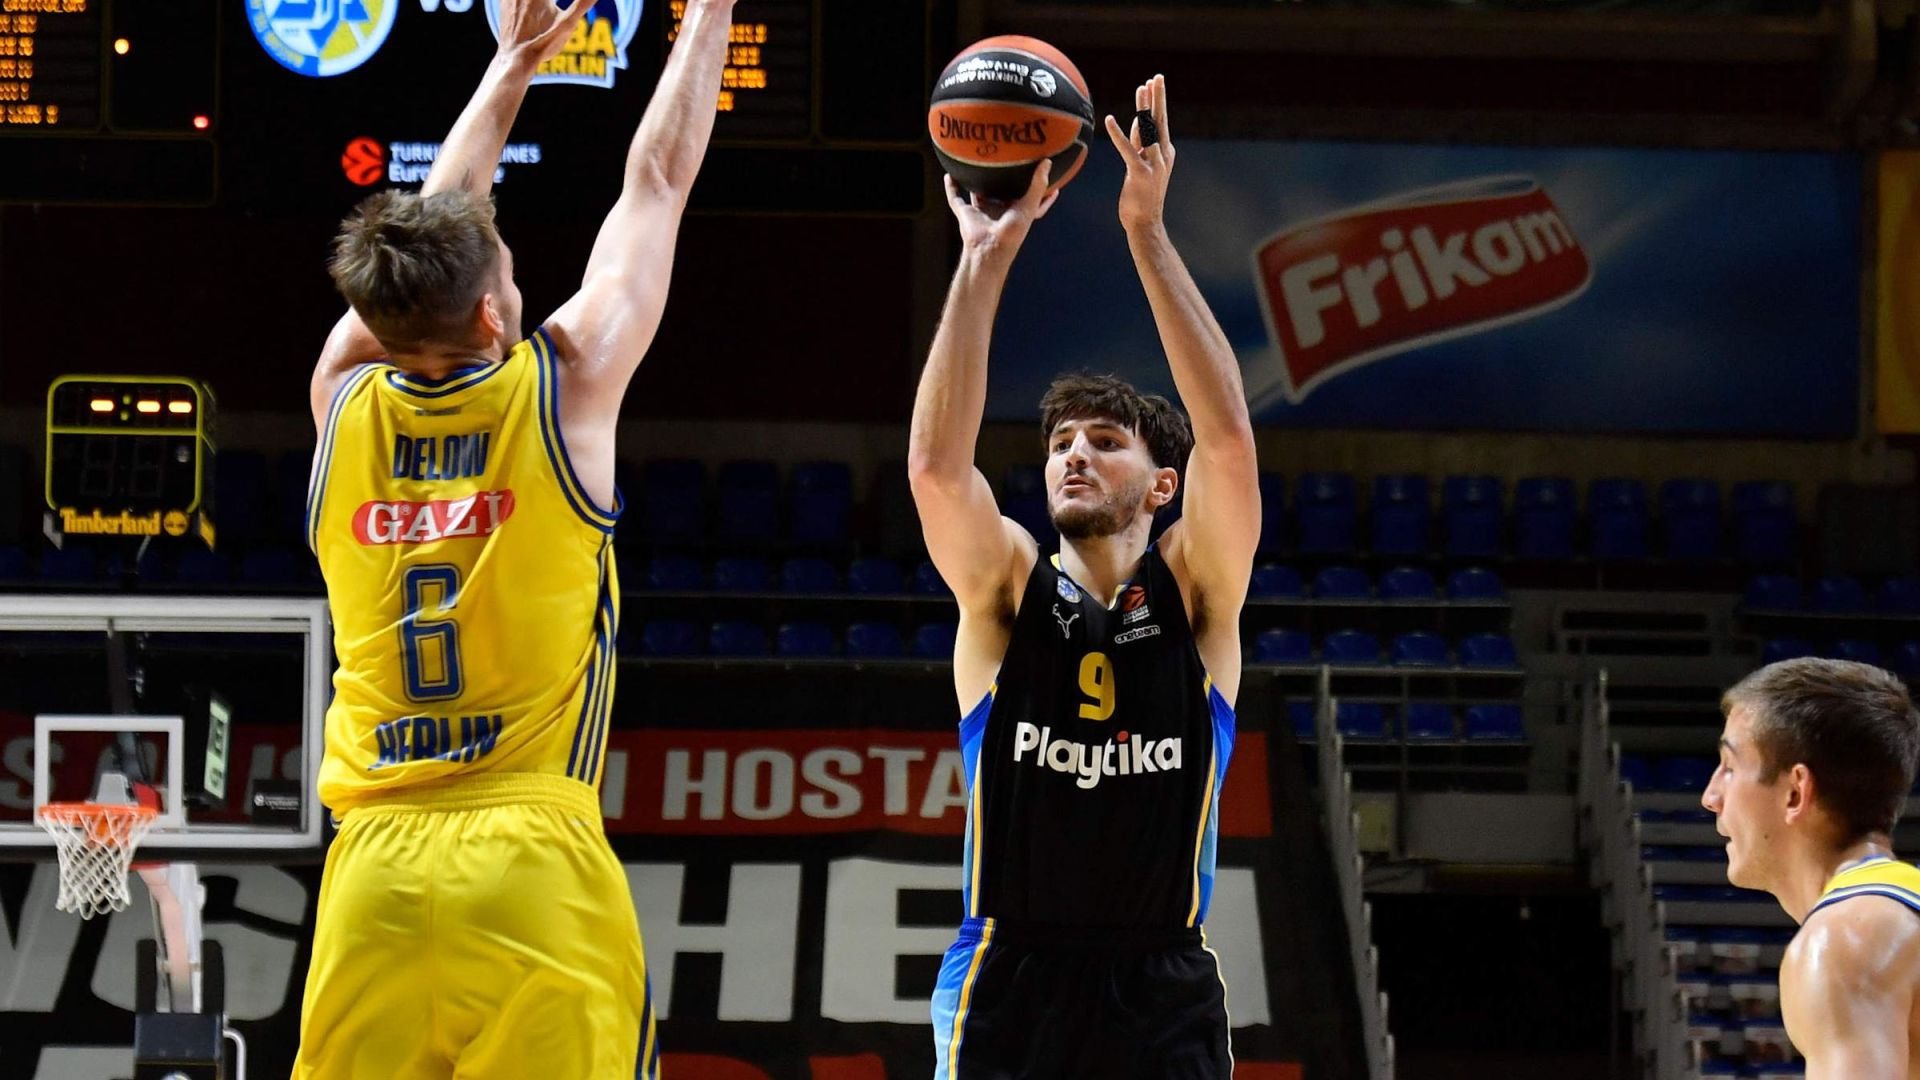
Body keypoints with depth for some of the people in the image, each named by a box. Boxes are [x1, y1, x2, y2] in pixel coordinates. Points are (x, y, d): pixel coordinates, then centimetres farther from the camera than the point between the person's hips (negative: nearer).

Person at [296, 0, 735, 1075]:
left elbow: (433, 235, 25)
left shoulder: (345, 402, 7)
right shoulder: (565, 388, -2)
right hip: (538, 866, -3)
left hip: (376, 870, 3)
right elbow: (657, 179, 10)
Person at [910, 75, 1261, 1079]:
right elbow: (937, 467, -12)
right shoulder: (1006, 589, 7)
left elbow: (1228, 442, -10)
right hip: (1008, 986, 0)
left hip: (1163, 998, 0)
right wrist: (985, 260, -17)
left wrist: (1148, 234, -16)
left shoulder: (1195, 596, 6)